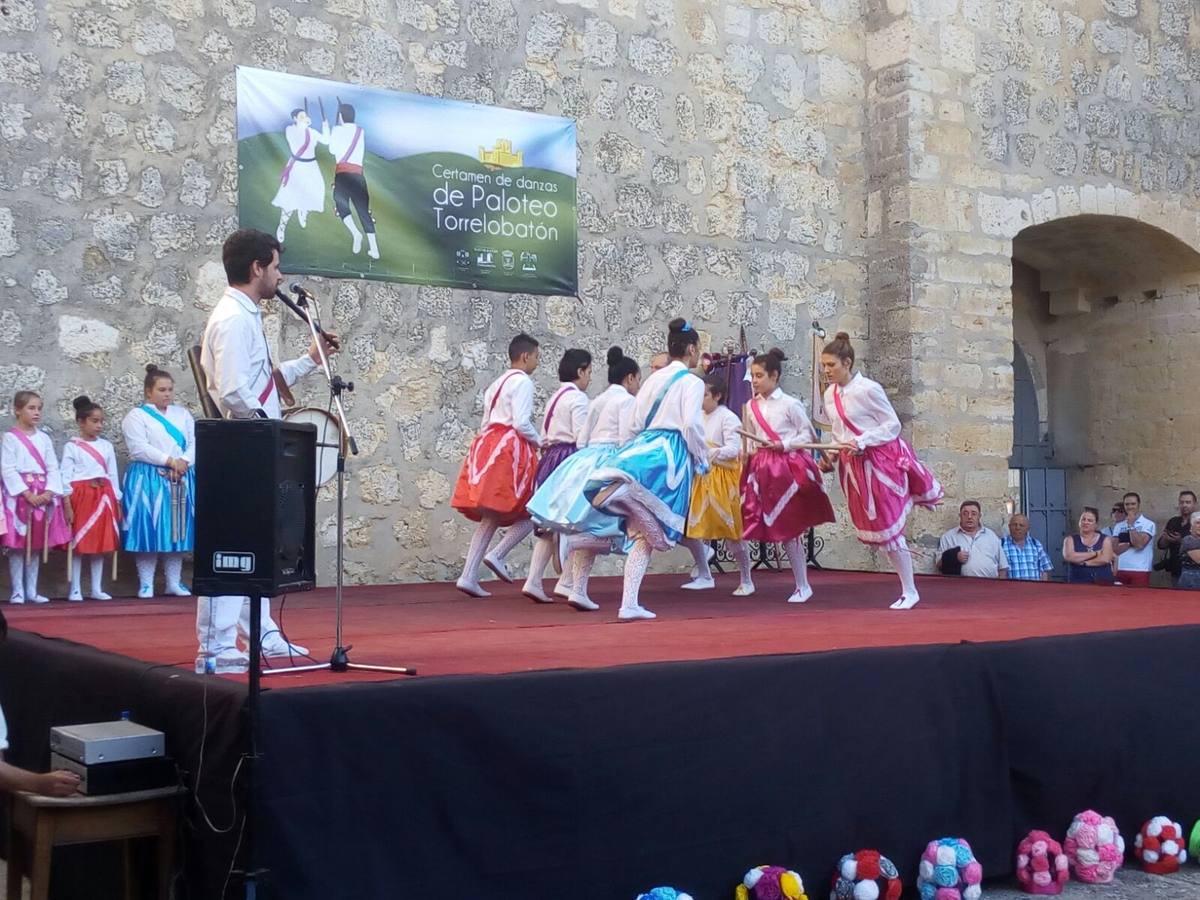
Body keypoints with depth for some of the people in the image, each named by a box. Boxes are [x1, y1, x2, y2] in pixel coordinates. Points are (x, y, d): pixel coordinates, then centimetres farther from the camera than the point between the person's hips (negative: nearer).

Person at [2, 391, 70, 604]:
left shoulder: (44, 438, 12)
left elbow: (53, 468, 6)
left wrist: (48, 493, -10)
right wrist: (27, 494, -18)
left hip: (43, 496, 5)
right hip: (19, 495, -4)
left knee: (36, 545, 7)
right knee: (17, 545, -3)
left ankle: (32, 590, 13)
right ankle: (18, 591, 3)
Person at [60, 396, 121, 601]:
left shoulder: (106, 446, 10)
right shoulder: (71, 446, -3)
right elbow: (65, 476, -6)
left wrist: (117, 501, 9)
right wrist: (67, 504, -12)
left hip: (103, 496, 4)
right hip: (80, 496, -4)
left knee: (101, 543, 6)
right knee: (78, 544, 0)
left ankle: (96, 589, 14)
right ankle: (75, 589, 7)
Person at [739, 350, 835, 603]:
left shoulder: (790, 404, -7)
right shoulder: (751, 406, 8)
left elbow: (807, 435, -3)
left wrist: (784, 444, -16)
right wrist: (750, 450, -3)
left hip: (788, 465, -5)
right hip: (762, 467, 5)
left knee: (788, 529, -1)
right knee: (776, 529, 3)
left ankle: (803, 586, 10)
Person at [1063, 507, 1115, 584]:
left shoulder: (1105, 539, 10)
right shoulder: (1070, 539, 9)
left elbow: (1106, 559, -7)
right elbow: (1069, 556, -10)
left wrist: (1082, 562, -7)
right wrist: (1094, 553, -7)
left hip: (1102, 582, 0)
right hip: (1078, 583, 0)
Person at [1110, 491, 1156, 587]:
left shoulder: (1148, 524, -1)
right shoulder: (1119, 526, 12)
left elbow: (1139, 544, -14)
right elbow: (1115, 549, 2)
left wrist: (1131, 525, -8)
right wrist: (1130, 543, -11)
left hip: (1140, 571, -4)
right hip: (1121, 570, 4)